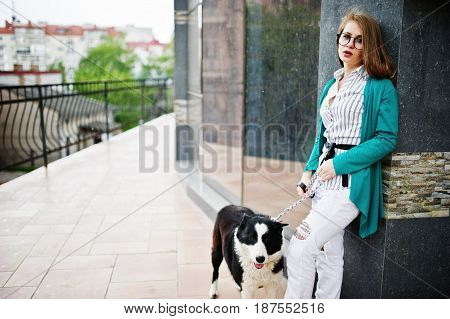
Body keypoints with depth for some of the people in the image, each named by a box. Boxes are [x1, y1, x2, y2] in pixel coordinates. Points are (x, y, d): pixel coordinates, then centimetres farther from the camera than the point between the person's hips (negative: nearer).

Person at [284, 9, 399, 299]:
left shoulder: (380, 87, -6)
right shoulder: (331, 86, 15)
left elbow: (387, 139, -12)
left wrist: (339, 163, -16)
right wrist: (310, 171, 7)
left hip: (352, 182, -7)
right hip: (326, 180, 7)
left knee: (299, 249, -11)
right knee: (329, 254, 13)